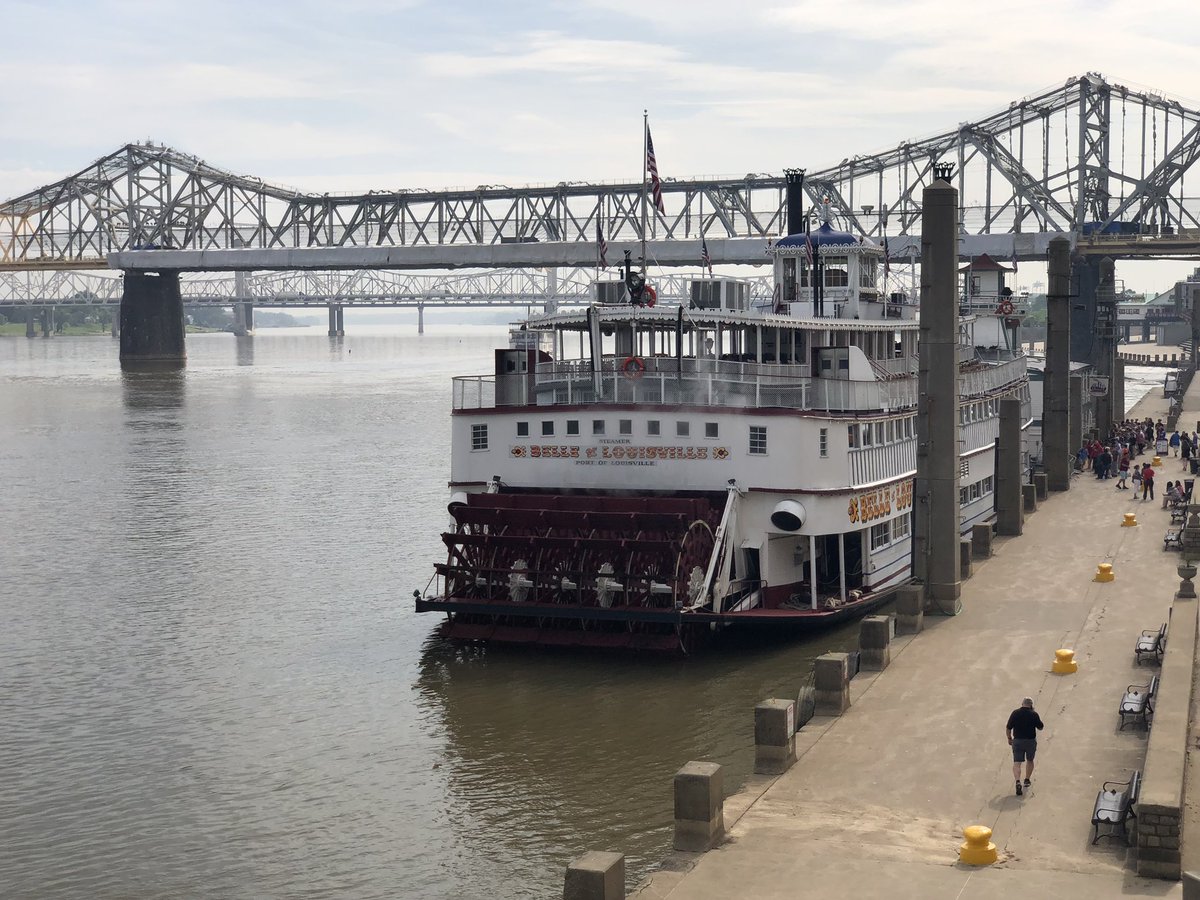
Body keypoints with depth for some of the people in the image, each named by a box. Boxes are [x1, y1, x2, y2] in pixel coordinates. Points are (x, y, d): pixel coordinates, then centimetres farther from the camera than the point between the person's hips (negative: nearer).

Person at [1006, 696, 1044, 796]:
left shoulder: (1015, 713, -5)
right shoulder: (1034, 714, -8)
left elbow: (1008, 728, -3)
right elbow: (1040, 727, 4)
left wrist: (1009, 738, 12)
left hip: (1017, 740, 0)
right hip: (1031, 741, 0)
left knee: (1017, 763, -4)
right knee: (1030, 760, 24)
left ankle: (1018, 782, -24)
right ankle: (1027, 780, 31)